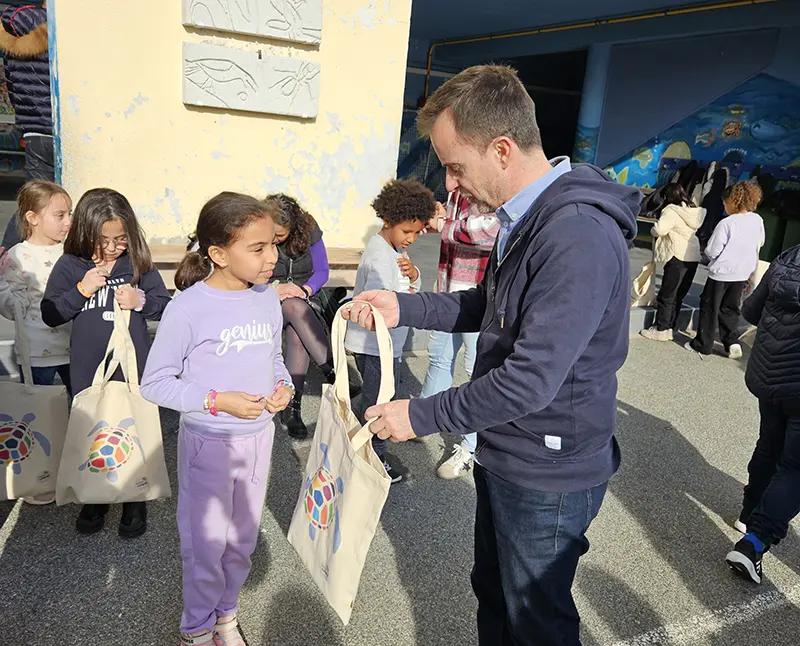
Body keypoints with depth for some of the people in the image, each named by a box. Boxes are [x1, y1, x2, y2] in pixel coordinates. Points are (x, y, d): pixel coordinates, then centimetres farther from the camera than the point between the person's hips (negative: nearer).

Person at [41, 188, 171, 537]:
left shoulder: (139, 263, -4)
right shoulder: (69, 266, -3)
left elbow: (165, 305, 0)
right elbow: (50, 314, -3)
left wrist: (141, 300, -19)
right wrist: (81, 290, -16)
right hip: (87, 368, 1)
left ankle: (135, 499, 30)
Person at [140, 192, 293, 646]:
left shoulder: (269, 298, -4)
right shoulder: (188, 308, -20)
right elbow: (155, 383, -14)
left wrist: (283, 385, -9)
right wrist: (219, 402, -22)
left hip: (259, 436, 5)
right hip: (209, 443, -5)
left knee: (243, 539, 20)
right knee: (207, 542, 12)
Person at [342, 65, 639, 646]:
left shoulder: (579, 235, -29)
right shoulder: (526, 217, 4)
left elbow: (532, 379, -30)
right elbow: (489, 306, 15)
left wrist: (422, 415, -19)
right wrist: (403, 308, 2)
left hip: (548, 475, -9)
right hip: (504, 455, 9)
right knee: (492, 594, 27)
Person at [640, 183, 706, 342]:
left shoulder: (672, 210, -11)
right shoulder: (693, 210, 15)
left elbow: (659, 229, -25)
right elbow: (694, 229, 16)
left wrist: (654, 230, -3)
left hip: (678, 257, -8)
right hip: (694, 257, 8)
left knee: (667, 295, 0)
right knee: (678, 296, 13)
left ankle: (661, 329, 4)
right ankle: (670, 327, 19)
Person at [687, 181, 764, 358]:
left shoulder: (727, 223, -20)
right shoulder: (757, 220, -1)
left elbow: (712, 251, -16)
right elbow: (760, 243, 16)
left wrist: (708, 252, 5)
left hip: (721, 272, -5)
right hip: (743, 273, 6)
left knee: (710, 308, 7)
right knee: (730, 309, 17)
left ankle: (703, 344, 14)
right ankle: (732, 341, 10)